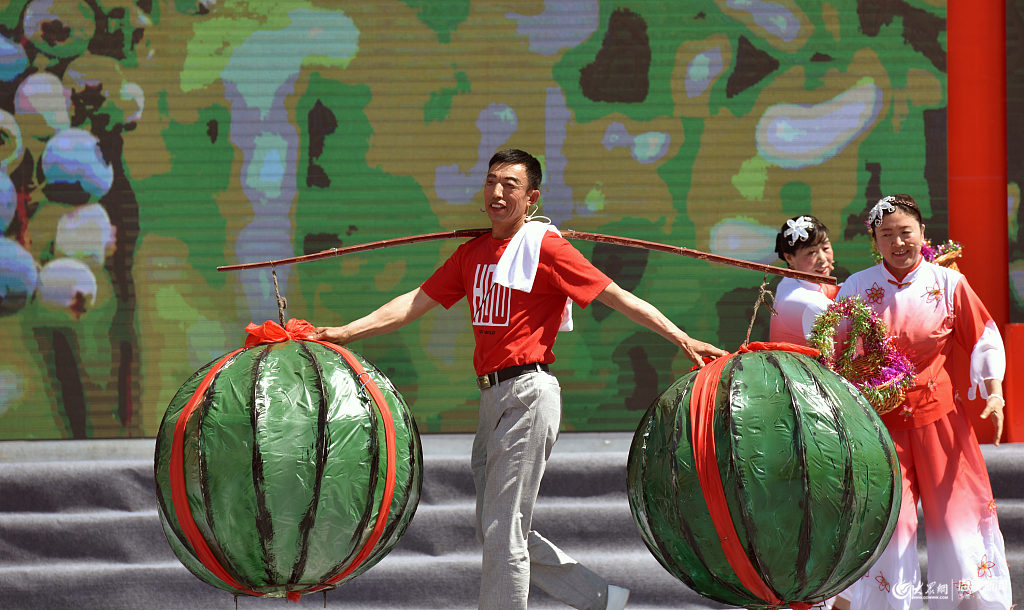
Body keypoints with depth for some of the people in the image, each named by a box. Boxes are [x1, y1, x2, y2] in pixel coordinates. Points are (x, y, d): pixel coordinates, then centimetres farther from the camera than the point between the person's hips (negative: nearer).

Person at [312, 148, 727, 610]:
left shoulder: (544, 246, -5)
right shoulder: (472, 253, 16)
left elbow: (617, 296, -6)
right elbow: (416, 303, 16)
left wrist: (681, 339, -11)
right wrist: (345, 332, 8)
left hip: (527, 395, -8)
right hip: (493, 398, 8)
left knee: (502, 533, -7)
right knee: (495, 531, 11)